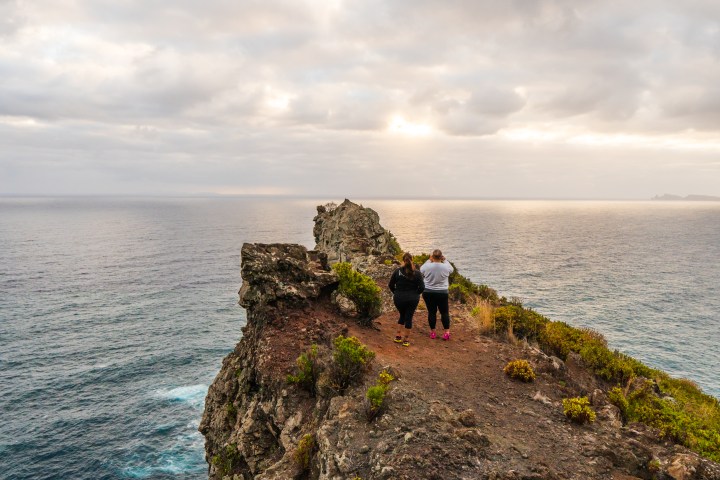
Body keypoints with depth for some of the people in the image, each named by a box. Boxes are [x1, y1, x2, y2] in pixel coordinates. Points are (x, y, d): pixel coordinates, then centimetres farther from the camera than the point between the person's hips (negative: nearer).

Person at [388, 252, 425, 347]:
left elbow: (391, 285, -1)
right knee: (409, 317, 8)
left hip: (399, 298, 1)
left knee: (402, 315, 21)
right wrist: (415, 294, 6)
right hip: (412, 299, -1)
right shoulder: (417, 273, -7)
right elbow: (422, 287, -9)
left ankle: (398, 336, 19)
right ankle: (406, 339, 13)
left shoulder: (397, 271, -5)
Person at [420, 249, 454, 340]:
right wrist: (444, 260, 16)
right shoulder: (445, 267, -11)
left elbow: (421, 270, 11)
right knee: (444, 312, 10)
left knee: (431, 312, 9)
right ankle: (446, 332, 11)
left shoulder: (427, 266, -11)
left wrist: (429, 260, 12)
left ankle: (432, 332, 17)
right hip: (442, 293, 0)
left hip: (428, 292, 1)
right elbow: (451, 269, 13)